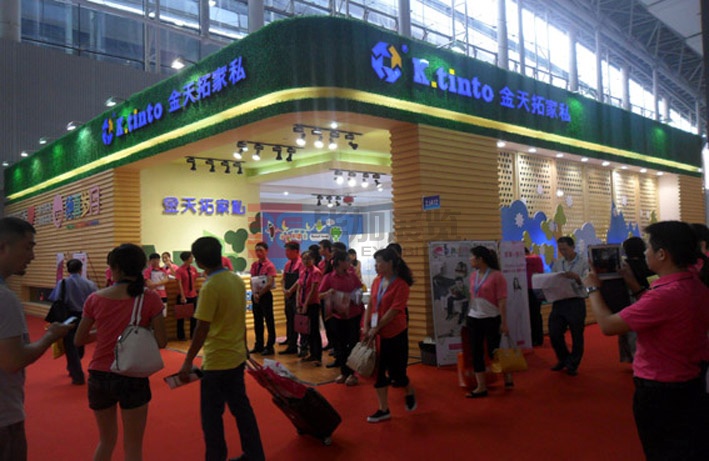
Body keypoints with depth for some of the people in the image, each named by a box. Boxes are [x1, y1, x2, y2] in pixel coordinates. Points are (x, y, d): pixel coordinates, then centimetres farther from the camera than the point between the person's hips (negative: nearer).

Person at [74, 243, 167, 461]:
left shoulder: (95, 298, -4)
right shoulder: (150, 298, -12)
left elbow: (78, 340, 5)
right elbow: (161, 341, -11)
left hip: (99, 377, 3)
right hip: (133, 378, -3)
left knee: (106, 440, 24)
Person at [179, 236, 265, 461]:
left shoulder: (210, 286, -19)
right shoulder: (237, 280, 4)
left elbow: (202, 329, -20)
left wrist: (188, 362, -13)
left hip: (217, 361, -8)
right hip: (237, 356, 8)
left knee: (211, 416, 6)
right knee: (241, 407, 18)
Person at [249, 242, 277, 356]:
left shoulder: (270, 266, -11)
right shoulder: (254, 265, 7)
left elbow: (269, 284, -16)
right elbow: (252, 281, 5)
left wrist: (260, 294, -13)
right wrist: (255, 293, -10)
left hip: (265, 295, -6)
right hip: (256, 296, 6)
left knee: (269, 321, 2)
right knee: (257, 321, 13)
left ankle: (269, 347, 10)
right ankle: (259, 345, 25)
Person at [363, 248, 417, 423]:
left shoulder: (401, 284, -16)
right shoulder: (376, 281, 3)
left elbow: (394, 310, -21)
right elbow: (370, 305, 5)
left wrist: (376, 328, -20)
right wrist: (366, 327, -4)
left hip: (396, 334, -6)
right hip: (378, 334, 6)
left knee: (396, 370, 5)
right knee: (379, 371, 9)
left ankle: (410, 393, 37)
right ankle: (383, 410, 22)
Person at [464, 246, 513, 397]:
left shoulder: (496, 275, -13)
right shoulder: (473, 275, 7)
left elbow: (502, 301, -13)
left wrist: (504, 323, -15)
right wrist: (469, 315, 16)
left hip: (492, 319, -6)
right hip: (474, 319, 6)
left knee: (493, 351, 3)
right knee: (476, 352, 5)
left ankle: (508, 378, 29)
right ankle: (481, 387, 13)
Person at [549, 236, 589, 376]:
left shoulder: (583, 263, -2)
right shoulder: (557, 263, 12)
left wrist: (576, 278, -28)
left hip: (576, 303, -4)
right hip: (558, 303, 4)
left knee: (576, 336, 5)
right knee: (554, 333, 5)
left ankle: (573, 365, 23)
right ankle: (563, 359, 29)